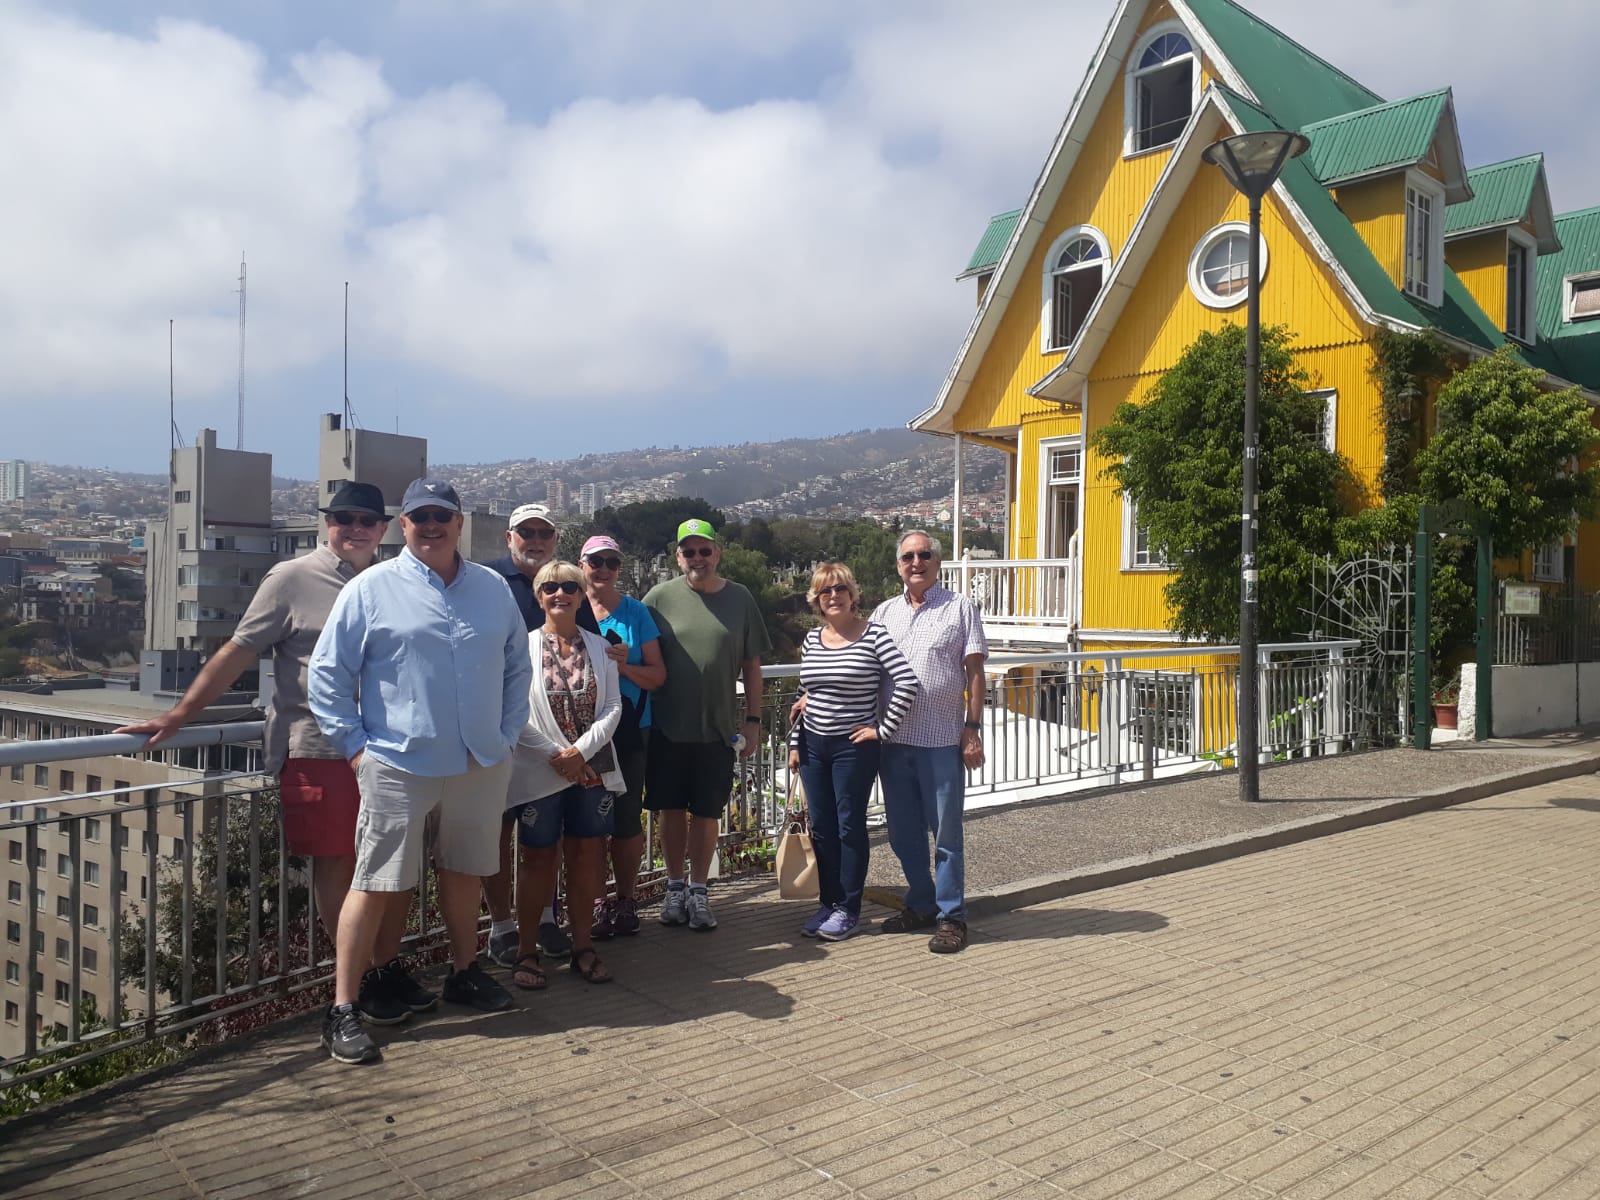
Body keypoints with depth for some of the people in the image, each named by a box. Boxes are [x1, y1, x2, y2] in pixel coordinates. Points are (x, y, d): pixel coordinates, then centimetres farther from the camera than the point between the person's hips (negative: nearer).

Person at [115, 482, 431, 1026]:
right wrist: (178, 715, -6)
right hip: (318, 750, -4)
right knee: (335, 865, 3)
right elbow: (236, 653, -2)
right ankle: (358, 981, 18)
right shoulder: (292, 580, -2)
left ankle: (390, 970, 23)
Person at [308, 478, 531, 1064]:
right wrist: (354, 745, -6)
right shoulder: (371, 589, -3)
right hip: (397, 767, -4)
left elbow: (517, 667, 17)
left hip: (481, 766, 4)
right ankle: (341, 1010, 8)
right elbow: (326, 674, -1)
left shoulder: (493, 589, 9)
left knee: (463, 873, 18)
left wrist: (507, 734, 9)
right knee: (376, 884, -2)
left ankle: (464, 973, 36)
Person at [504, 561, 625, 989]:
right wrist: (555, 755, -14)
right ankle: (526, 951, 15)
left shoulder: (599, 647, 8)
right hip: (539, 772, -3)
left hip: (592, 769, 3)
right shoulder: (523, 647, -1)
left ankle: (582, 946, 18)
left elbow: (613, 707, 2)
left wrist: (581, 750, -12)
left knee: (586, 856, 7)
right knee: (538, 858, 4)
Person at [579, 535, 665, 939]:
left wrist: (625, 667, -16)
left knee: (627, 818, 4)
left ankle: (626, 900, 20)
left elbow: (658, 675, 2)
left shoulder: (636, 612, 4)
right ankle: (596, 903, 17)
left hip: (629, 731, 0)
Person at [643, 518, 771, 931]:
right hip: (667, 726, 0)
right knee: (671, 809, 10)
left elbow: (752, 665, 7)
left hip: (718, 727, 0)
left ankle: (698, 890, 22)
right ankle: (675, 887, 26)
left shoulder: (740, 599, 3)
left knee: (707, 812, 7)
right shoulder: (660, 597, -1)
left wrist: (752, 719, 4)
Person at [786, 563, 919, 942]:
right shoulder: (812, 639, 7)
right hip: (813, 744, 5)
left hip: (854, 746, -5)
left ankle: (848, 910, 14)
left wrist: (883, 729, -15)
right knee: (821, 828, 10)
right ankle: (829, 903, 24)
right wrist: (795, 742, 12)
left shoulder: (873, 635, -9)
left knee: (850, 826, 2)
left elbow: (907, 683, -16)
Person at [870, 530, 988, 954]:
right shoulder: (885, 612, 13)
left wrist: (972, 729, -7)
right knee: (903, 832, 12)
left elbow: (974, 672, -1)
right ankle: (921, 904, 28)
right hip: (893, 740, 4)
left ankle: (951, 916, 13)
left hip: (942, 740, -4)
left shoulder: (960, 608, 1)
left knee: (945, 832, 2)